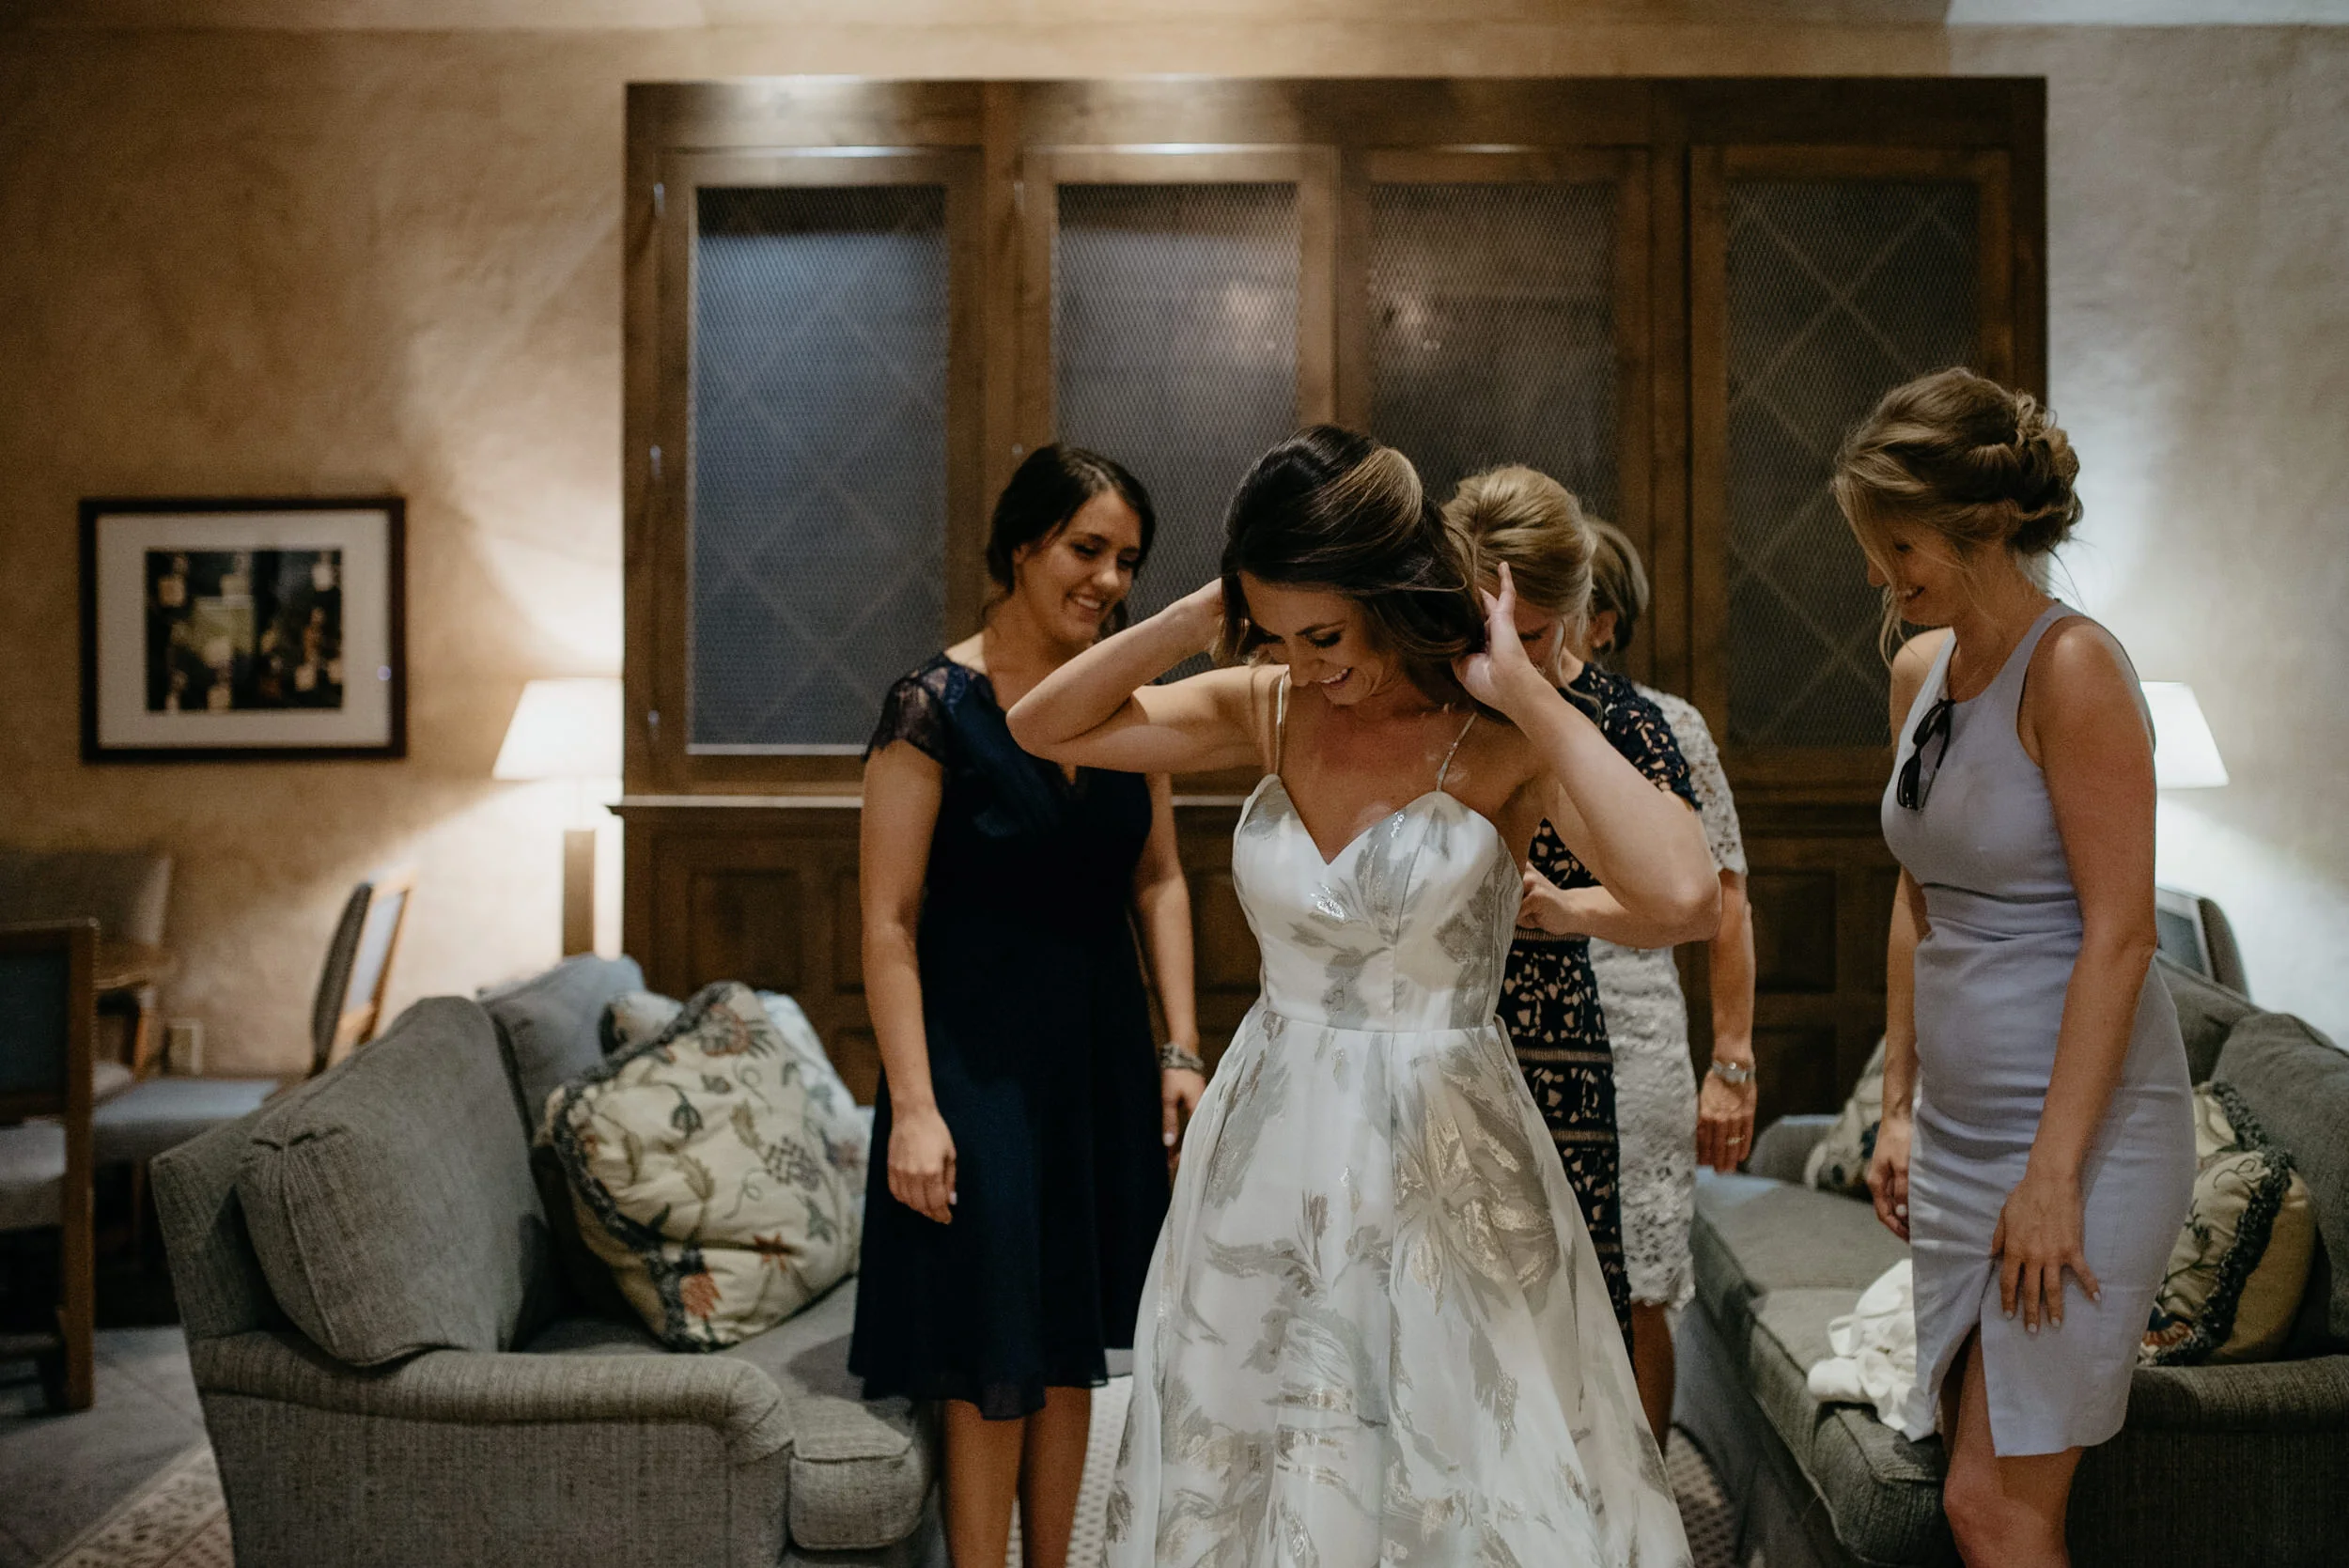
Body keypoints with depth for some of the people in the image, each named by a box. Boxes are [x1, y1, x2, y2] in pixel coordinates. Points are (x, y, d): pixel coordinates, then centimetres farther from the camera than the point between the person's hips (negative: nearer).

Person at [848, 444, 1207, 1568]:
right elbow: (889, 920, -15)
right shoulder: (936, 706, -13)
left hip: (1102, 1051, 6)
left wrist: (1179, 1050, 2)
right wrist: (912, 1106, -18)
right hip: (979, 1052, -5)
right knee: (992, 1357, 3)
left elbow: (1159, 882, 9)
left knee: (1071, 1351, 14)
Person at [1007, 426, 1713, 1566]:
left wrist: (1525, 693, -24)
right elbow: (1043, 726, 5)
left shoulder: (1505, 740, -14)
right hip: (1269, 1151, 4)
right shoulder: (1268, 710, 0)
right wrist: (1197, 616, -7)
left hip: (1441, 1166, -4)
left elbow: (1680, 895, -31)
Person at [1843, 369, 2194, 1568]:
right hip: (1961, 1128, 8)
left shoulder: (2071, 668, -14)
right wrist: (1897, 1106, 16)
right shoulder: (1920, 671, 10)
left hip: (2084, 1124, -8)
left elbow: (2120, 933, -18)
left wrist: (2055, 1172, -20)